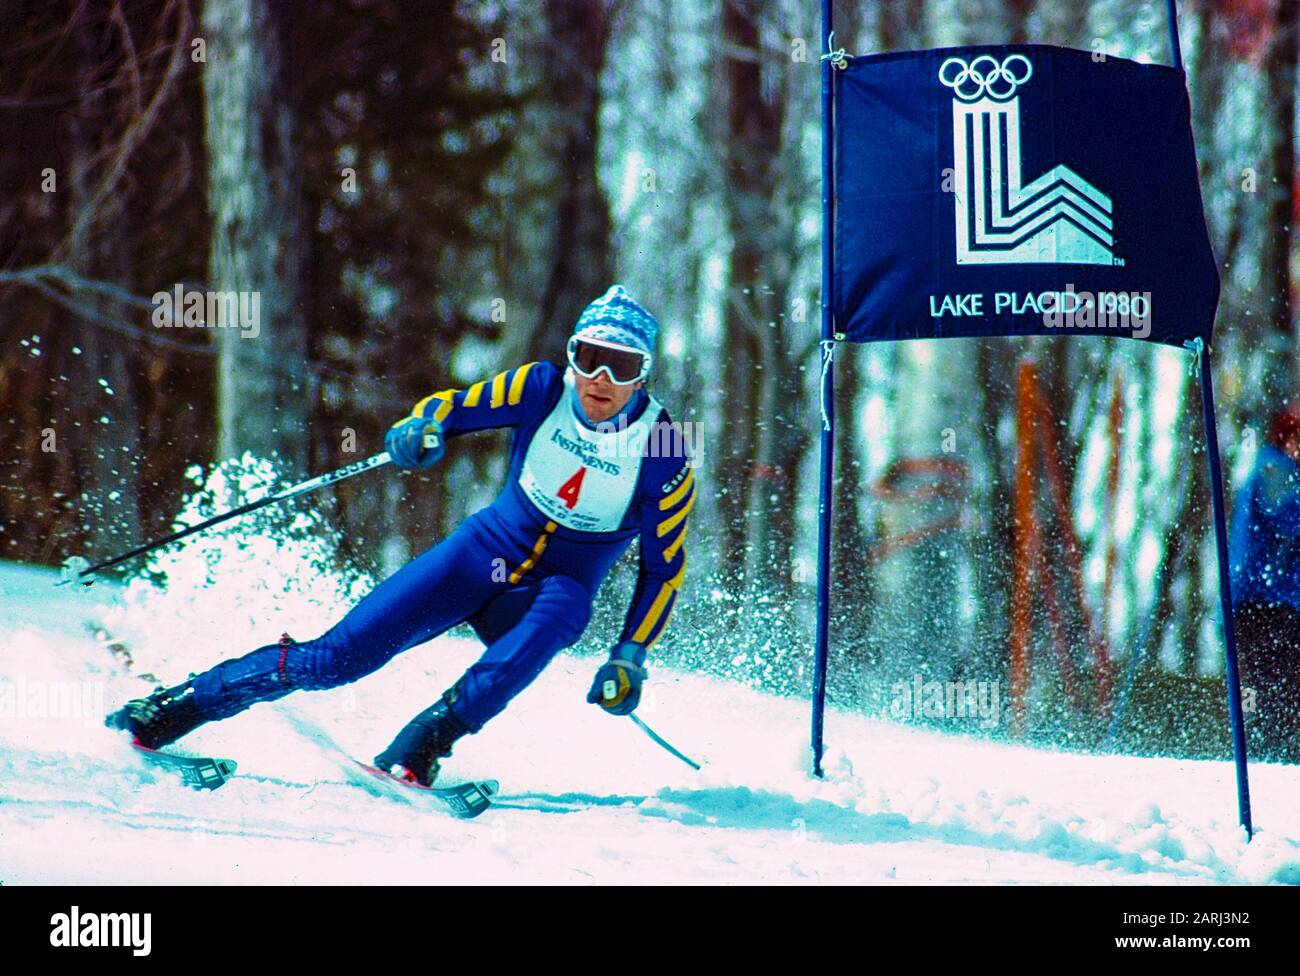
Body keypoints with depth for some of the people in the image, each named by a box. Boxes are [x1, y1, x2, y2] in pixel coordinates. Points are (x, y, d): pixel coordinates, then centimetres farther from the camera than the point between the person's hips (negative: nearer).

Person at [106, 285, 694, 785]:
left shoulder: (665, 456, -14)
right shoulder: (543, 389, -10)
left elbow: (664, 568, -6)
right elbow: (451, 407, -5)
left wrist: (630, 658, -15)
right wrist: (419, 430, -29)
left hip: (555, 589, -1)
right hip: (485, 553, 1)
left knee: (563, 607, -40)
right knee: (342, 654, -14)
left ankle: (416, 751, -38)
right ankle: (182, 704, -1)